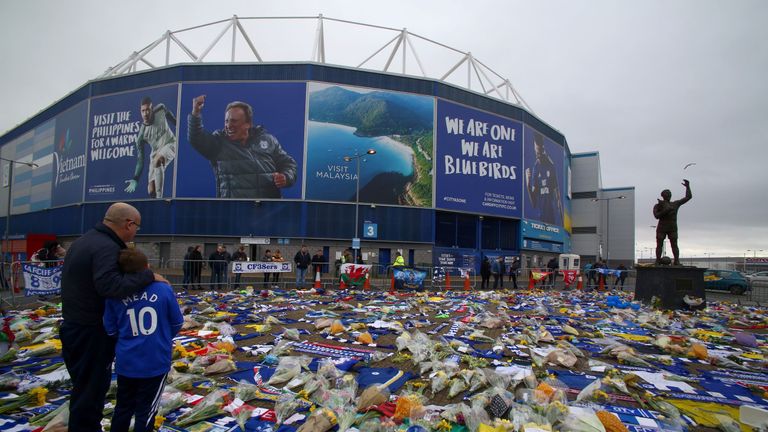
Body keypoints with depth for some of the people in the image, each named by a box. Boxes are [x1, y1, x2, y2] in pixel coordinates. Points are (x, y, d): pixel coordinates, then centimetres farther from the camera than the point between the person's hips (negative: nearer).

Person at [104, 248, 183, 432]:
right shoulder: (164, 289, -12)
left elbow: (110, 330, -2)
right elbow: (177, 323, -1)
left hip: (126, 362, 2)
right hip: (155, 361, -2)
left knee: (123, 407, 23)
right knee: (146, 411, 12)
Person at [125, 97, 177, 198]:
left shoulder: (161, 109, -14)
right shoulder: (141, 135, -16)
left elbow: (171, 116, 12)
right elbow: (140, 159, -14)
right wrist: (135, 179, -22)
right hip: (156, 152, 2)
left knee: (157, 161, -35)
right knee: (151, 190, -6)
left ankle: (159, 198, -30)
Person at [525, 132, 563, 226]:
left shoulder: (551, 166, 1)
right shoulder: (534, 169, 2)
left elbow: (557, 191, 5)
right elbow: (533, 199, 0)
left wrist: (561, 214, 3)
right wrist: (528, 184, -18)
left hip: (552, 211, 0)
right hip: (539, 214, 0)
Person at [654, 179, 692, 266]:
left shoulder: (675, 204, 13)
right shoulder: (658, 206, 4)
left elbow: (688, 197, 17)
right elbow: (656, 216, -12)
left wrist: (688, 187, 15)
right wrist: (666, 211, -20)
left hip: (673, 228, 2)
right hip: (661, 228, -2)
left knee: (674, 245, -7)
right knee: (659, 245, -3)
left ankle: (677, 261, -12)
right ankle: (658, 261, -3)